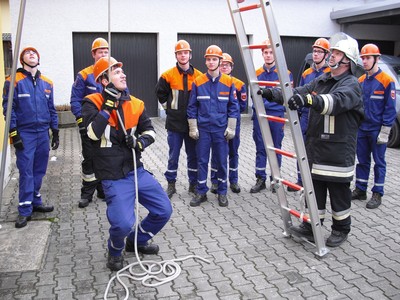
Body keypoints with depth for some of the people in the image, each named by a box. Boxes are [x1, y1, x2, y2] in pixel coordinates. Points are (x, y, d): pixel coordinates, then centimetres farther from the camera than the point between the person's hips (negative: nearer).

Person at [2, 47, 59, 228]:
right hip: (24, 133, -5)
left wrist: (55, 131, 14)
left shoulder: (47, 83, 12)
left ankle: (36, 203, 25)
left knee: (39, 171, 11)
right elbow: (8, 108, -6)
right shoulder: (14, 81, -3)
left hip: (43, 133, 5)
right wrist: (14, 133, -12)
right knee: (26, 171, -5)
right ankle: (24, 210, 3)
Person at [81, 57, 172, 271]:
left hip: (137, 171, 6)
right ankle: (115, 252, 18)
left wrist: (141, 141, -8)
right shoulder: (93, 103, -8)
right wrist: (108, 105, -22)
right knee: (123, 224, -20)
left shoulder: (135, 104, 7)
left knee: (164, 210, 8)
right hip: (114, 177, -6)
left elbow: (149, 130, 14)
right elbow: (93, 133, -23)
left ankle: (137, 241, 34)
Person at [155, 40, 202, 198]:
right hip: (174, 123, -1)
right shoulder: (168, 75, -2)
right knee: (173, 155, 5)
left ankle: (193, 183, 22)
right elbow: (160, 93, 9)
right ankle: (171, 184, 17)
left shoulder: (198, 76, 1)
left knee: (193, 155, 9)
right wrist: (170, 107, 8)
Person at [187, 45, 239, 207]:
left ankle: (222, 192, 20)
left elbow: (233, 106, 3)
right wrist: (193, 128, 0)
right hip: (202, 129, 0)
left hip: (221, 129, 0)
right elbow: (192, 107, 4)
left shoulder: (228, 82, 0)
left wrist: (231, 128, -2)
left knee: (222, 161, 6)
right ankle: (201, 192, 17)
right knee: (202, 161, 5)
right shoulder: (198, 82, 1)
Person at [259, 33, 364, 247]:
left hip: (338, 151, -6)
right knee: (314, 188, 12)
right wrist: (272, 93, -12)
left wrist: (310, 99, -50)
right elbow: (297, 93, 5)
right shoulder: (321, 81, 13)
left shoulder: (351, 85, -10)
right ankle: (312, 227, 24)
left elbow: (337, 100, -33)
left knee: (339, 191, 7)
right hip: (315, 146, 7)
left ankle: (341, 229, 24)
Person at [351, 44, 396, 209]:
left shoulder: (386, 81, -9)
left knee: (379, 161, 4)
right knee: (362, 160, 13)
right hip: (361, 129, 6)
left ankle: (377, 194, 13)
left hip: (377, 130, -5)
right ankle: (360, 190, 24)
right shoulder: (360, 81, 8)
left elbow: (390, 108, -10)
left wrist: (384, 132, -13)